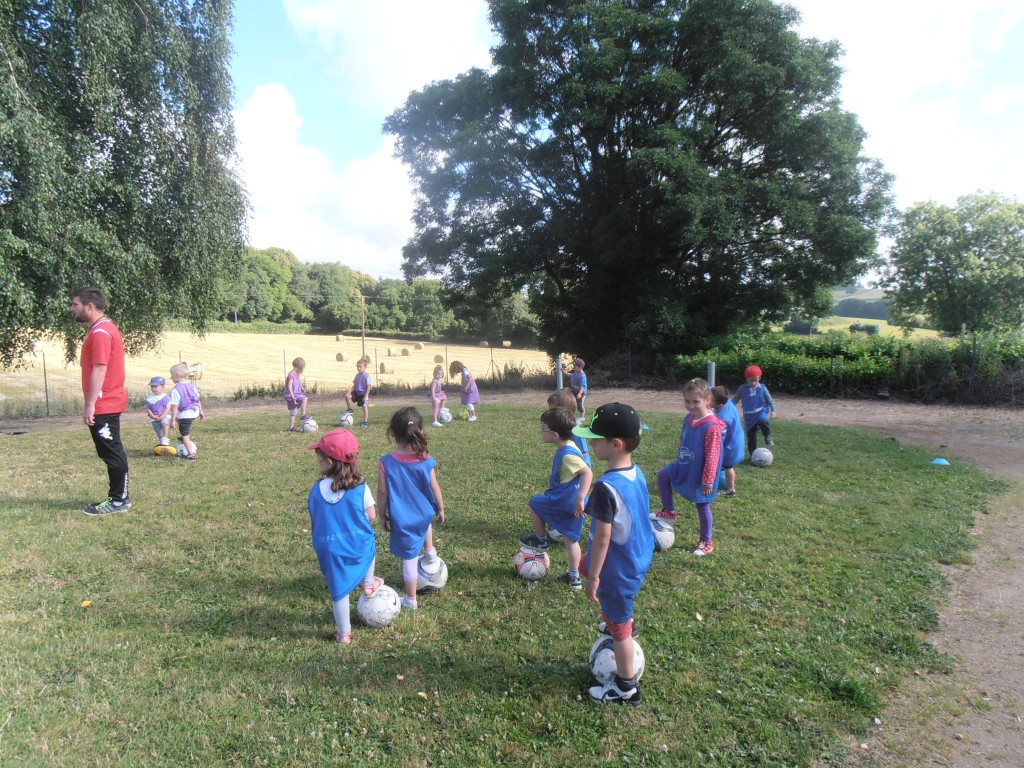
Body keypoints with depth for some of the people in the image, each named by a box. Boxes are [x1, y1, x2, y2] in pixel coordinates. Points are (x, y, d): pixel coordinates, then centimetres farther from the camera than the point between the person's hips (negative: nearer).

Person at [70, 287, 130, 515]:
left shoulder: (101, 332, -17)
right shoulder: (102, 329, 16)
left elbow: (99, 370, -22)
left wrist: (90, 405, -22)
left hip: (103, 405, -10)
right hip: (107, 404, 10)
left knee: (112, 453, -3)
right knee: (111, 453, 14)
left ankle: (119, 500, 5)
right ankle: (117, 497, 22)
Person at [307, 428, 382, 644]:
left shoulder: (316, 491, -9)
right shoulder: (360, 487, -14)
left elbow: (313, 523, 1)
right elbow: (371, 517, -7)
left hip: (330, 551, 1)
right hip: (359, 546, 0)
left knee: (339, 590, 14)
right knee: (370, 542, 34)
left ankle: (344, 633, 25)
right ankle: (368, 584, 43)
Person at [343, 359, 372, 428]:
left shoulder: (366, 376, -16)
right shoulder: (357, 375, 6)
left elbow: (369, 387, -17)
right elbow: (355, 385, 13)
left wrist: (365, 396, -19)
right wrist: (350, 391, -2)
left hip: (363, 394, -6)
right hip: (357, 392, 6)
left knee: (365, 408, 1)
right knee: (347, 395, -12)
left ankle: (365, 422, 9)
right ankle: (349, 409, 5)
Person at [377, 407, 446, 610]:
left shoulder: (386, 463, -17)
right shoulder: (426, 460, -13)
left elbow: (382, 493, -9)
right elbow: (435, 488, -3)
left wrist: (383, 515, 6)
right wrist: (441, 509, 12)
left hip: (401, 520, -2)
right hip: (424, 515, 2)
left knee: (409, 559, 11)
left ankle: (410, 600, 25)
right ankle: (430, 551, 45)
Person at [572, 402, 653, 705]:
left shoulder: (606, 487, -31)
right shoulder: (637, 473, -4)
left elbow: (603, 537, -25)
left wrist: (593, 576, -14)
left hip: (617, 568, -8)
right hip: (639, 558, 8)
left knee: (619, 625, 11)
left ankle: (626, 688, 29)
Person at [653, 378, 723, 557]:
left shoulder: (711, 426, -28)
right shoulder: (688, 419, -3)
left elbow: (712, 457, -25)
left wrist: (708, 481, -22)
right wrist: (679, 457, 20)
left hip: (700, 474, -7)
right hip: (685, 467, 7)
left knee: (702, 507, 6)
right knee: (662, 474, 8)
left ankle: (707, 543, 25)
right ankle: (668, 512, 21)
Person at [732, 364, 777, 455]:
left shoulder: (762, 388, -3)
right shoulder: (742, 388, -2)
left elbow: (770, 400, 3)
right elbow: (735, 399, 5)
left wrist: (773, 410, -6)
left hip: (761, 412, -2)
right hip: (749, 417, 2)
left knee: (762, 421, -37)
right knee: (751, 436, 5)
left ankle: (768, 436, -11)